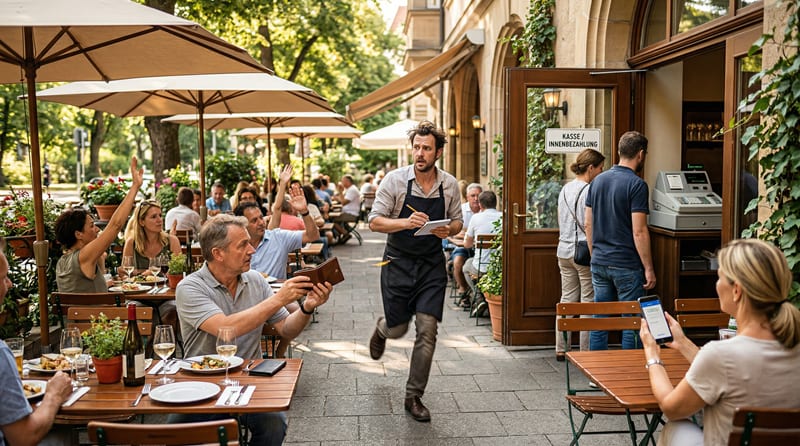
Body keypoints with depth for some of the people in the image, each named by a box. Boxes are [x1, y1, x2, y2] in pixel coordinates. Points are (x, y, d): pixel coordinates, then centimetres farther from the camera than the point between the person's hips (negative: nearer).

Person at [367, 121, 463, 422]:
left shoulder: (449, 184, 0)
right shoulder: (395, 179, -9)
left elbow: (457, 222, 12)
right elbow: (375, 221, -10)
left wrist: (448, 230, -13)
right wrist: (405, 222, -28)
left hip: (432, 264, 2)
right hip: (398, 262, -2)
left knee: (427, 331, -5)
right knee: (397, 328, 7)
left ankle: (414, 397, 11)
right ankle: (382, 328, 48)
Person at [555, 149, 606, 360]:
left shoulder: (565, 190, 11)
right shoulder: (589, 191, -14)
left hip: (563, 250, 8)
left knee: (567, 298, 12)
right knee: (589, 302, 2)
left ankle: (561, 349, 16)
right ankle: (586, 351, 7)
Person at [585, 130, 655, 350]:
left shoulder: (598, 180, 8)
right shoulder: (636, 184, -13)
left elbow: (588, 223, 11)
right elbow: (639, 231, -17)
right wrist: (649, 268, -10)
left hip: (599, 263, 6)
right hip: (627, 266, -6)